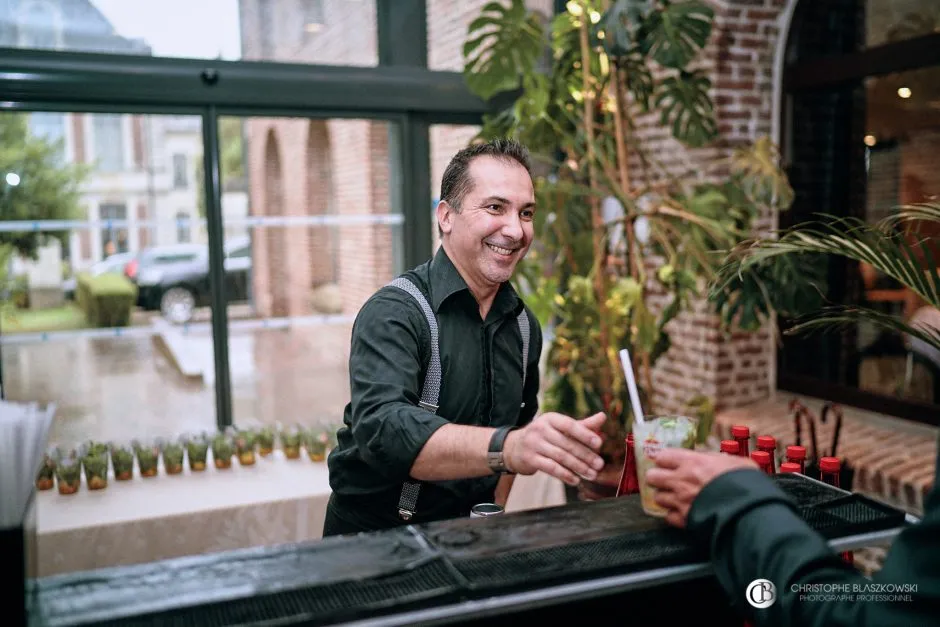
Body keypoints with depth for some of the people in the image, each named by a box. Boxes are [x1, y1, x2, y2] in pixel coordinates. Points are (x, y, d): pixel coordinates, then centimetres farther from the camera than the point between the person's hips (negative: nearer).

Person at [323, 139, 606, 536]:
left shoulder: (524, 324, 3)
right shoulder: (395, 312, -16)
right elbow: (382, 428, -31)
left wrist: (493, 514, 9)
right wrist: (507, 447, -43)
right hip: (371, 537, -4)